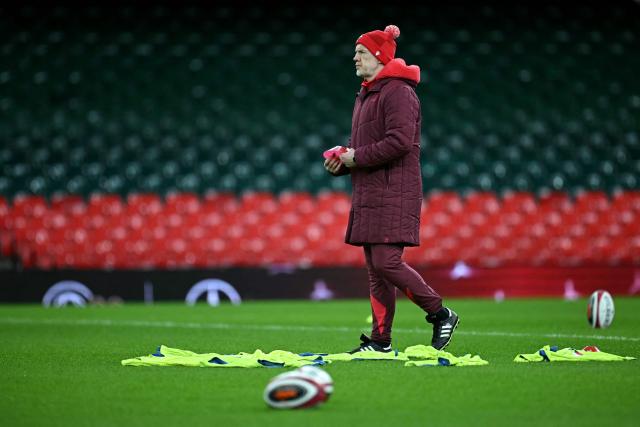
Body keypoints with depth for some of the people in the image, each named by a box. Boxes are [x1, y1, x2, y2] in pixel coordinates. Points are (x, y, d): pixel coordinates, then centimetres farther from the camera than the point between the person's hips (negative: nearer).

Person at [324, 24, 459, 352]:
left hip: (393, 194, -10)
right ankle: (380, 340, 11)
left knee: (386, 263, -15)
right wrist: (341, 162, 7)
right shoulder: (365, 95, 21)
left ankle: (441, 315, -1)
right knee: (375, 270, 8)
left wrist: (356, 158, -15)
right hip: (368, 194, 10)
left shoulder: (397, 92, -12)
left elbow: (400, 142, -23)